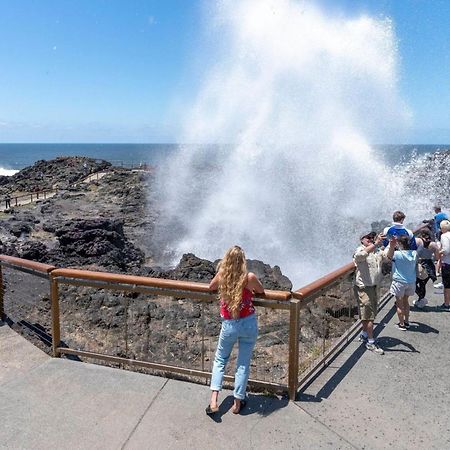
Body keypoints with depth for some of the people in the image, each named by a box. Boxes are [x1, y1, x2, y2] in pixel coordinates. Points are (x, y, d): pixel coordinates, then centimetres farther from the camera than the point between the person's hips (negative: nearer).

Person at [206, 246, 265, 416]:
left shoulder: (221, 275, -8)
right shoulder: (249, 277, -15)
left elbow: (211, 287, 13)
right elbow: (261, 291, 5)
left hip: (229, 325, 1)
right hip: (249, 324, -1)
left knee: (220, 360, 19)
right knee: (243, 364, 13)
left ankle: (214, 400, 9)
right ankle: (238, 402, 22)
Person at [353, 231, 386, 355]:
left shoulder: (377, 251, 9)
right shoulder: (360, 250, -9)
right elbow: (361, 254, -31)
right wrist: (376, 243, -37)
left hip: (375, 287, 7)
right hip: (363, 287, -7)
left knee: (371, 314, 16)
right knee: (368, 315, -4)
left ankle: (364, 335, 33)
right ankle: (370, 342, 4)